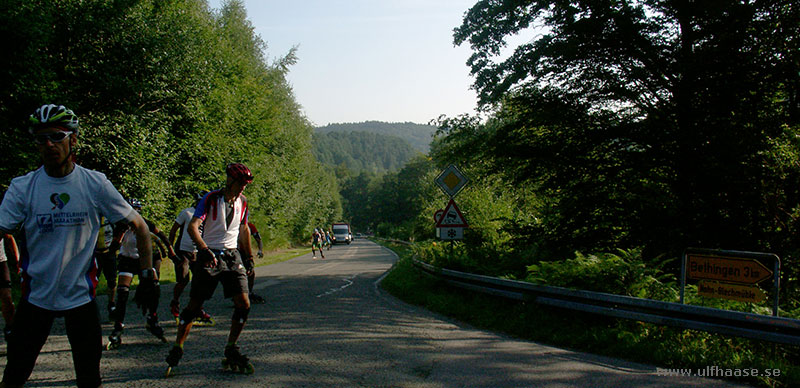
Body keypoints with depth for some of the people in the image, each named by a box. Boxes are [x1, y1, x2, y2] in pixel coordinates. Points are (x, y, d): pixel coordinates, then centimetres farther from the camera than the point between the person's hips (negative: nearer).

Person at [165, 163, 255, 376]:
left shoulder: (242, 202, 6)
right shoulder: (210, 199, -9)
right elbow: (192, 227, -20)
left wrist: (249, 257, 22)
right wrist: (205, 250, -35)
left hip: (232, 255, 4)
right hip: (210, 255, -4)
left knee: (243, 304, -8)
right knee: (194, 305, 0)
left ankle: (231, 351, 8)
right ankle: (176, 350, 17)